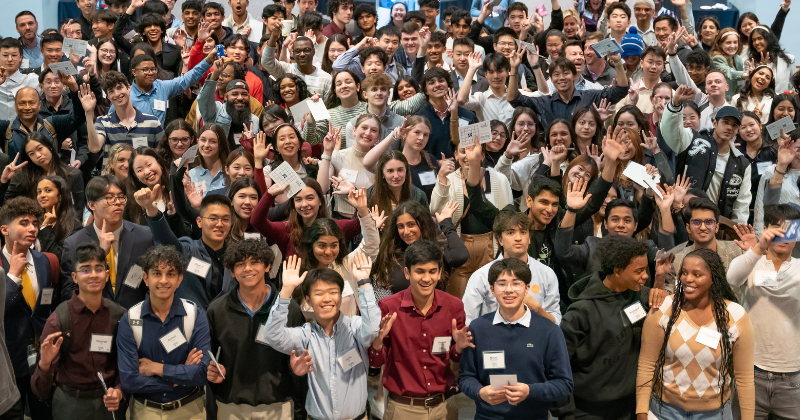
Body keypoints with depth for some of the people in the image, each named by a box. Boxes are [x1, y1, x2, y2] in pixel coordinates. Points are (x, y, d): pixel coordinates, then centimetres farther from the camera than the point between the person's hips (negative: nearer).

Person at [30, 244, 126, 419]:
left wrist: (119, 391, -11)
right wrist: (45, 363, -31)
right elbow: (41, 389, -12)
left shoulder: (120, 315, -6)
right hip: (71, 405, -2)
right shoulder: (58, 319, -12)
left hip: (110, 404, 2)